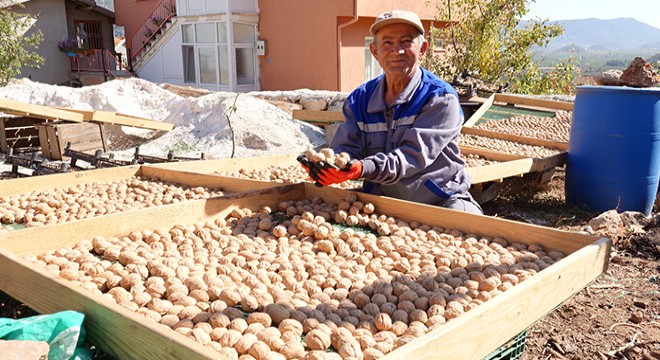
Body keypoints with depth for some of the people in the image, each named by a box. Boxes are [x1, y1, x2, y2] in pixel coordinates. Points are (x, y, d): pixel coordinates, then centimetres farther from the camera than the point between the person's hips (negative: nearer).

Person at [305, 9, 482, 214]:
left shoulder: (441, 99, -11)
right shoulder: (359, 100, 4)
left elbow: (414, 155, -23)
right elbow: (347, 148, -5)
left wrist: (364, 168, -40)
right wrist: (330, 165, -30)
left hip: (441, 201, -3)